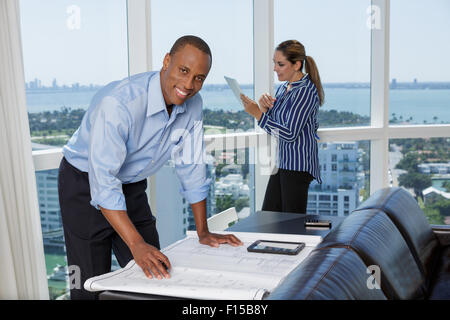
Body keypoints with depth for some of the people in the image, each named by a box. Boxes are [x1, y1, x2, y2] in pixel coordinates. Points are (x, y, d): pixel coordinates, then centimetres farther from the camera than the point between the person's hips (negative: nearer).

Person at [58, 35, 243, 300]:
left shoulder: (192, 104, -10)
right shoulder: (118, 102, -32)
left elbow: (191, 165, -1)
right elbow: (103, 182, -34)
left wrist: (203, 232, 0)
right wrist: (137, 244, -40)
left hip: (132, 187, 6)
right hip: (85, 185, -6)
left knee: (155, 273, 4)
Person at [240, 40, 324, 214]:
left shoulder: (306, 91, -15)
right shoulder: (283, 88, 12)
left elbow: (289, 134, -21)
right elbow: (273, 127, 16)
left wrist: (258, 114, -19)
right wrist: (265, 106, -3)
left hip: (298, 166, -9)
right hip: (283, 163, 9)